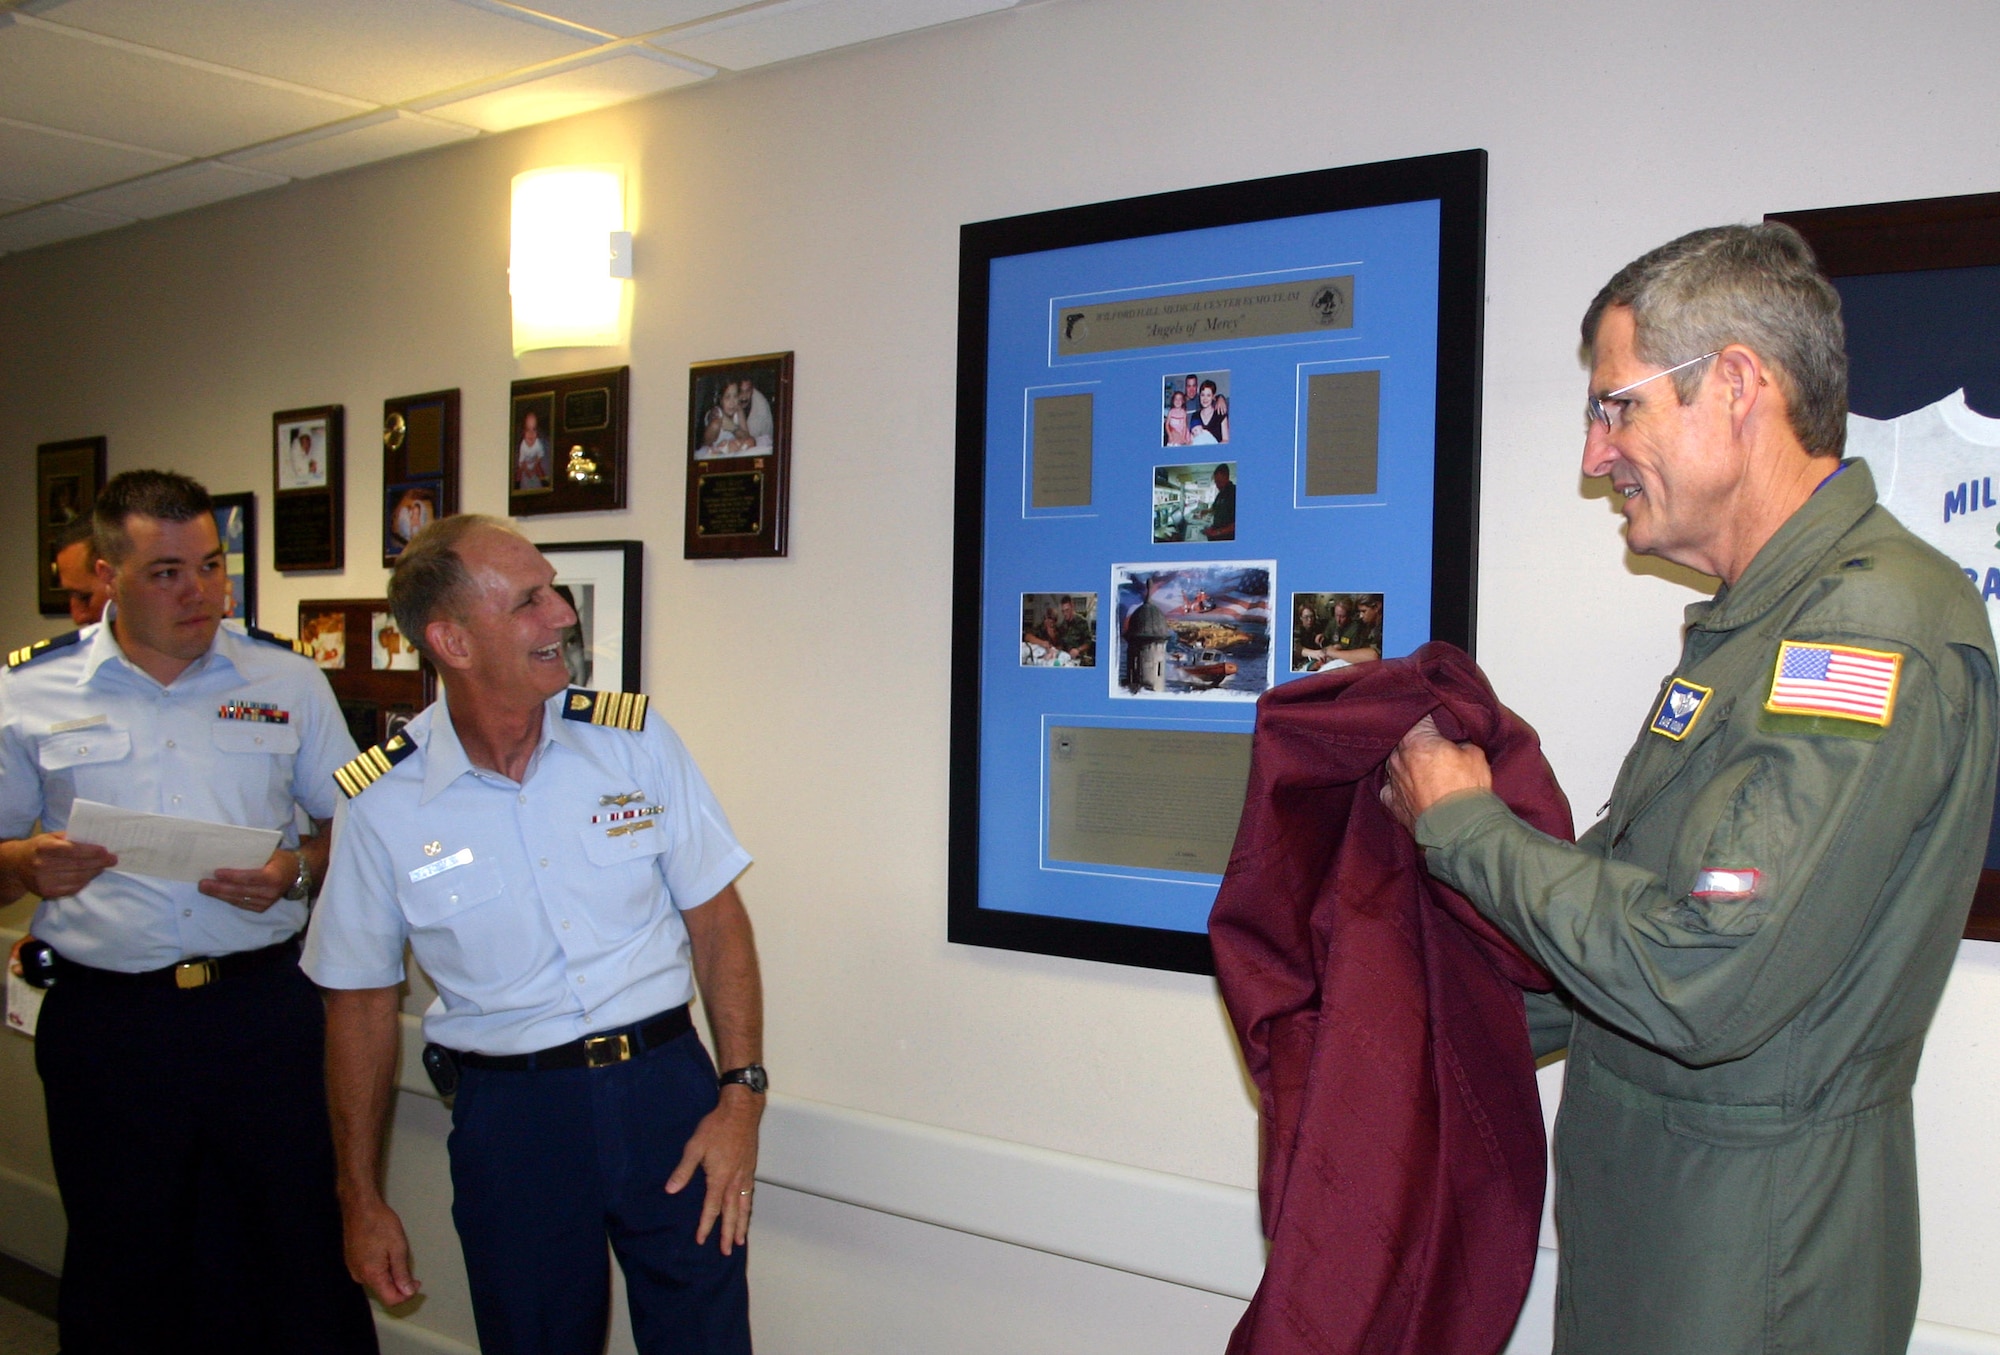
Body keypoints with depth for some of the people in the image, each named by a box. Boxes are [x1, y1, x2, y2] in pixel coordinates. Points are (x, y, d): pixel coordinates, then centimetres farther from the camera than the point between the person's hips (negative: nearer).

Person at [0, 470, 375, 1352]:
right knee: (124, 1277, 12)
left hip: (265, 1005, 0)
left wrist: (296, 871, -10)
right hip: (104, 1018, 0)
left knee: (301, 1252, 4)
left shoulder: (289, 682, 6)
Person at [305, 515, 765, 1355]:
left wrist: (742, 1093, -7)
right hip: (510, 1119, 0)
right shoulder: (380, 805, -6)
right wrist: (360, 1201, 7)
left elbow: (716, 918, 1)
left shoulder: (634, 740, -3)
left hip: (667, 1090, 1)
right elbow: (360, 1004, 4)